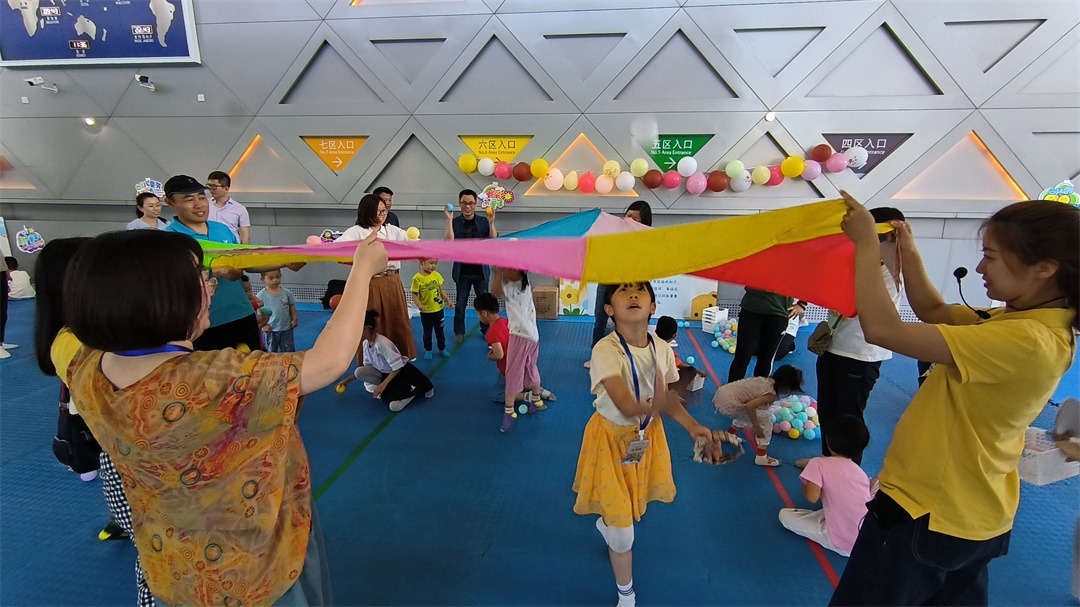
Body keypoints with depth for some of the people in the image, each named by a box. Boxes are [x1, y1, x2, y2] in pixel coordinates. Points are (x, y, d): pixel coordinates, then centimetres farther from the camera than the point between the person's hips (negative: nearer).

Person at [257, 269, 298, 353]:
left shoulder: (286, 292, -4)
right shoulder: (261, 295, -9)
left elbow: (292, 306, 7)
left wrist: (294, 319, 0)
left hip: (286, 328, 1)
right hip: (271, 329, -1)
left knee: (289, 351, 12)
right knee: (271, 352, 15)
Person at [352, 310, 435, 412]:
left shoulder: (381, 343, -31)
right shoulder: (365, 343, -6)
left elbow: (397, 367, -27)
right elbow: (367, 365, 5)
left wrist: (383, 384, -27)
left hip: (402, 372, -7)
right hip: (385, 372, 7)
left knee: (395, 406, -23)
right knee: (359, 372, -16)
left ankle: (415, 388, 3)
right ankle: (388, 387, 1)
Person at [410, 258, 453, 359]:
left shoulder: (436, 275, -2)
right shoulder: (417, 278, -15)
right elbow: (415, 294, -12)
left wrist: (448, 300, -4)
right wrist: (419, 305, -28)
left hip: (439, 309, 3)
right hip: (426, 311, -3)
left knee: (440, 331, 18)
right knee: (427, 332, 12)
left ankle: (442, 348, 34)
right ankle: (428, 350, 30)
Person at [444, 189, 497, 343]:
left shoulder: (483, 221, -1)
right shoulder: (455, 222, -3)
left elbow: (494, 241, -10)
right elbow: (448, 242, -17)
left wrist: (491, 223, -22)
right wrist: (449, 220, -22)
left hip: (481, 271, 1)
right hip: (462, 271, -1)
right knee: (460, 304, 8)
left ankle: (486, 330, 25)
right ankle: (459, 332, 21)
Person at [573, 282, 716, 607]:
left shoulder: (662, 349, -11)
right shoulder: (606, 350, -28)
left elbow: (665, 396, 3)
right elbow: (626, 407, -35)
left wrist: (692, 426, -8)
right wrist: (653, 406, -50)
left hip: (648, 434, 5)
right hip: (613, 438, -5)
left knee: (634, 503, 25)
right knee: (623, 531, 5)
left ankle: (606, 524, 63)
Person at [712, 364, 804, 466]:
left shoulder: (766, 380, 12)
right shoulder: (771, 395, -12)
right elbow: (750, 406, -26)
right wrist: (756, 427, -11)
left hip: (722, 392, 9)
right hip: (728, 403, -9)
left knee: (748, 414, 33)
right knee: (765, 418, 1)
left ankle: (729, 435, 46)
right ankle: (761, 457, 8)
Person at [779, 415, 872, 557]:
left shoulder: (819, 463, -10)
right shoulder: (860, 471, 8)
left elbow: (812, 497, -19)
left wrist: (805, 483, 2)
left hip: (845, 544, -6)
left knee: (785, 515, 6)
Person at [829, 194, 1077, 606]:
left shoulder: (1027, 340, -29)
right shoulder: (1033, 320, 1)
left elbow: (882, 329, -34)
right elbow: (935, 313, 11)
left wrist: (866, 243, -24)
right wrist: (908, 253, 1)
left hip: (928, 517, -9)